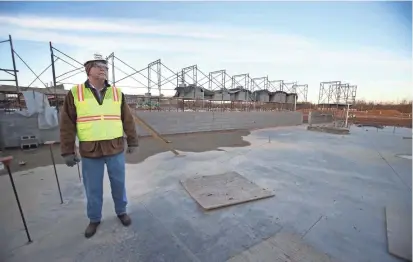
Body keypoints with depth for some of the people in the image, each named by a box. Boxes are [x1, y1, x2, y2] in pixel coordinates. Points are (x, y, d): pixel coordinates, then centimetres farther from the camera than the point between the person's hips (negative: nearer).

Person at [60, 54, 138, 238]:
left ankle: (121, 212, 35)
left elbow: (128, 120, 5)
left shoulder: (117, 93, 4)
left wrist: (132, 142, 4)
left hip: (116, 149, 1)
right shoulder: (75, 93, 0)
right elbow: (67, 124, 0)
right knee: (92, 188, 13)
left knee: (118, 184, 13)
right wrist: (67, 151, -2)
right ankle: (94, 219, 35)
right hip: (89, 151, -1)